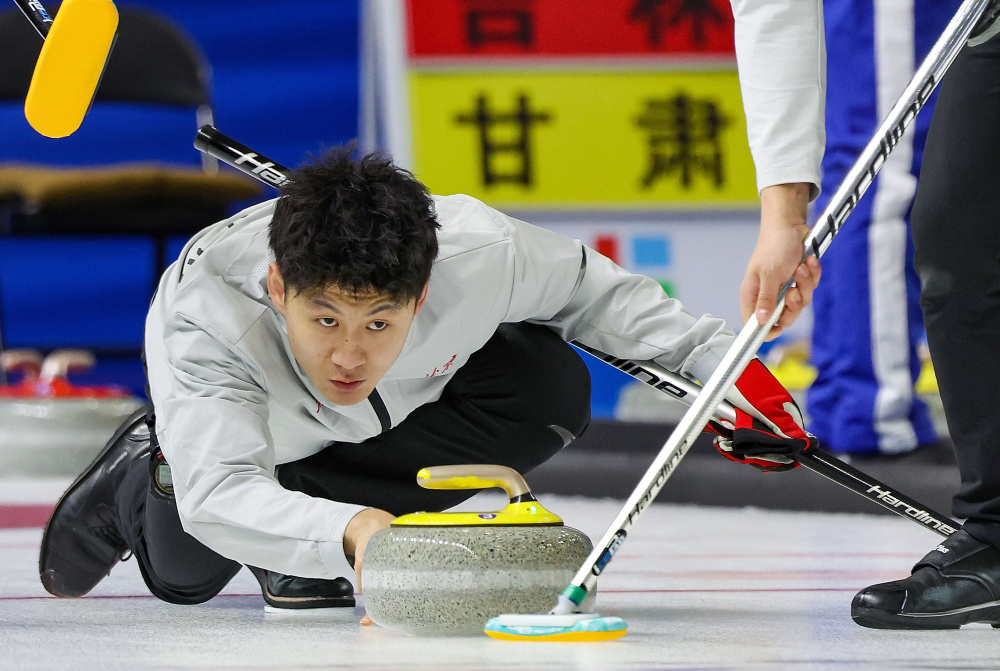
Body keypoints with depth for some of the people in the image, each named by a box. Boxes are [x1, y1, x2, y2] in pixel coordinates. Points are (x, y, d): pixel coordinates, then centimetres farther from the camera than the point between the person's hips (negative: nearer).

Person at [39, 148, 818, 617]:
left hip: (407, 400, 2)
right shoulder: (206, 307, -46)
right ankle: (139, 480, 27)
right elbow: (219, 493, -54)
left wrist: (718, 359, -21)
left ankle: (297, 525, -11)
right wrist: (347, 531, -71)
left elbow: (588, 290, -16)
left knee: (551, 393, -23)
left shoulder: (478, 254, -39)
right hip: (237, 408, -2)